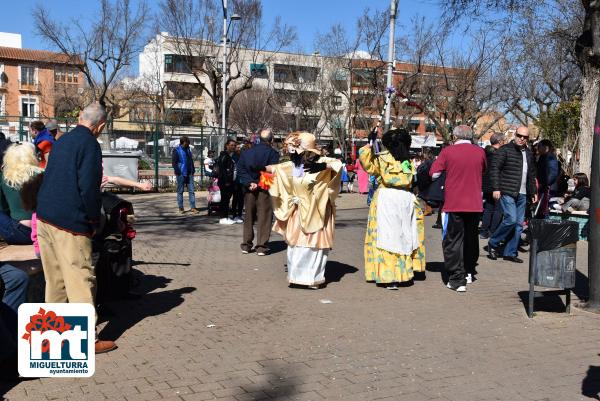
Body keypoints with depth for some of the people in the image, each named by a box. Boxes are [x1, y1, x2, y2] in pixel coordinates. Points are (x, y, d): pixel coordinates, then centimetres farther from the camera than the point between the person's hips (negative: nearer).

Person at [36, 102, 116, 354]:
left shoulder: (62, 141, 14)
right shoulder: (89, 144, -11)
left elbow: (50, 178, 18)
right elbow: (89, 187, -18)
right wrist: (94, 220, -5)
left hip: (45, 217, 8)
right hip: (70, 222, -8)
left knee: (55, 279, 17)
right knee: (81, 281, -3)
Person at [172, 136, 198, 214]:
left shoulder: (188, 150, 16)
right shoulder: (176, 150, -5)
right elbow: (174, 162, -9)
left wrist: (193, 170, 12)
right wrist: (178, 172, -15)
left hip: (189, 174, 6)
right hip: (181, 174, -6)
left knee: (191, 191, 1)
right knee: (180, 191, 3)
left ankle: (193, 207, 4)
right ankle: (180, 208, 10)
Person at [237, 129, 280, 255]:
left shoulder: (246, 152, 8)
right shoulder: (273, 153, -5)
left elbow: (240, 169, -2)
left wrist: (249, 183, -10)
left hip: (249, 189, 4)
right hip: (265, 189, -4)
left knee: (249, 217, 14)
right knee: (264, 217, 2)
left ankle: (246, 245, 17)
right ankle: (261, 247, 1)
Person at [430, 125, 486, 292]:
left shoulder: (447, 151, -7)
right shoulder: (480, 152, 1)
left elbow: (434, 173, -7)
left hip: (453, 204, -3)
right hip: (475, 204, 3)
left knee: (453, 241, 3)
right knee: (471, 239, 19)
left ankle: (457, 280, -3)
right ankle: (469, 273, 32)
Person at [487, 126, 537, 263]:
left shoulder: (529, 154, 18)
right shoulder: (505, 150, -4)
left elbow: (531, 175, 26)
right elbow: (494, 168, -9)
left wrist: (533, 192, 22)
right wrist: (495, 188, -16)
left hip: (522, 195, 7)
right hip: (507, 192, -7)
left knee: (519, 224, 4)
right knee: (511, 219, -16)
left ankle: (510, 253, 10)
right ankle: (493, 243, 3)